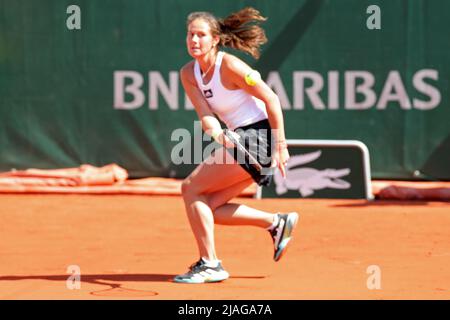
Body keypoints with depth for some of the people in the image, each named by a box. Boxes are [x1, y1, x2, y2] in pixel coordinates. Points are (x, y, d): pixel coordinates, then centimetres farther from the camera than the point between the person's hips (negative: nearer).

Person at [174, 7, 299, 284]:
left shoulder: (230, 66, -16)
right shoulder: (189, 74, 5)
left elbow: (271, 99, -14)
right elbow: (205, 114, -5)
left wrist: (280, 146, -17)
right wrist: (219, 136, -27)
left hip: (258, 136, -8)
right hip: (240, 141, 8)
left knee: (191, 188, -11)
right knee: (208, 208, 8)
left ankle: (210, 265, -9)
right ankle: (277, 223, 19)